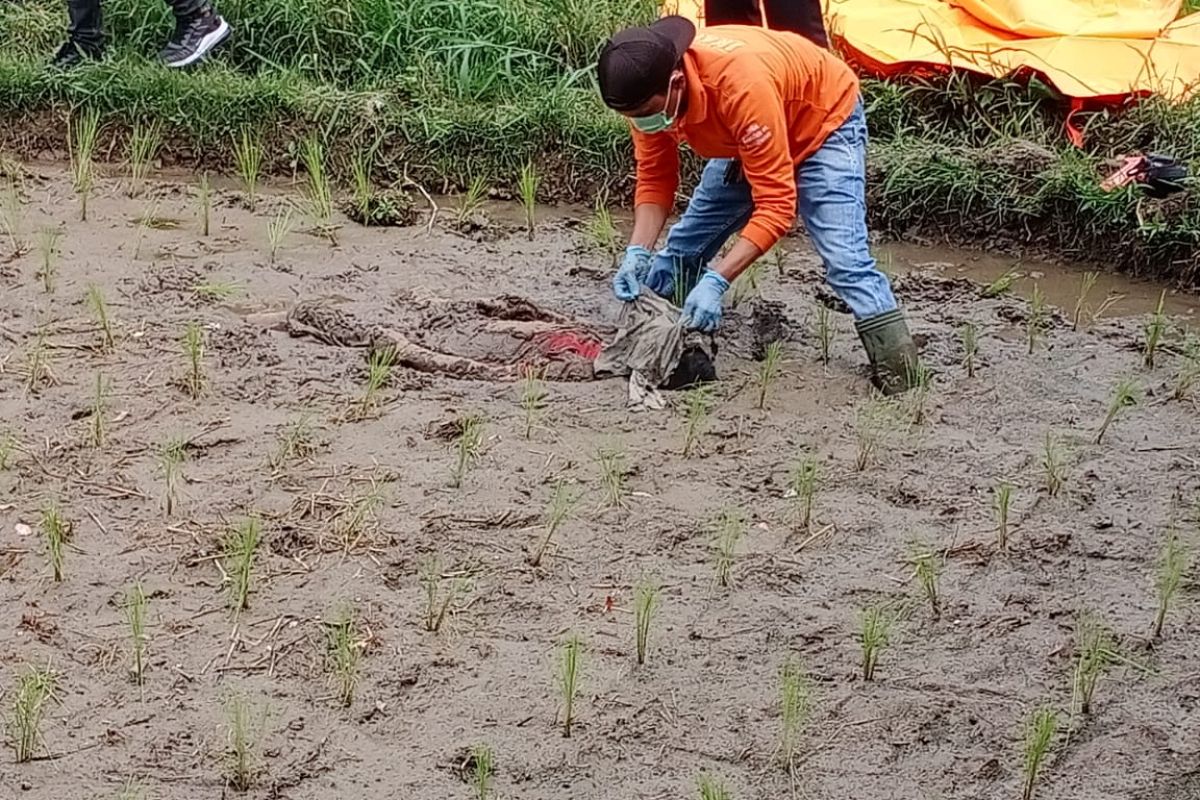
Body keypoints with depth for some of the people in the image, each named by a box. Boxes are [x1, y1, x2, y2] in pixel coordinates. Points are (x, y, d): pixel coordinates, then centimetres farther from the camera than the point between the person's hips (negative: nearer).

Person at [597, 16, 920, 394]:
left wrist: (716, 281, -46)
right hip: (745, 139, 7)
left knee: (844, 259, -22)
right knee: (684, 248, 5)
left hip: (824, 121, -7)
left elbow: (775, 204, -40)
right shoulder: (647, 90, -24)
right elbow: (654, 179, -11)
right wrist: (637, 252, -28)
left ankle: (899, 379, -19)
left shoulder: (742, 85, -44)